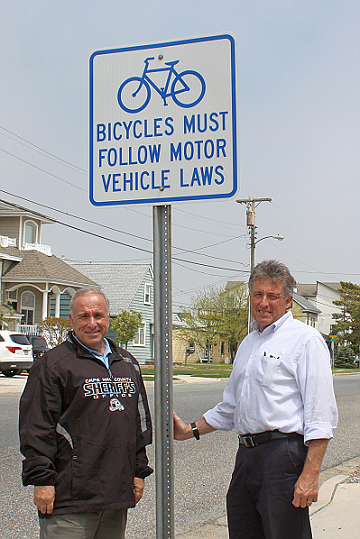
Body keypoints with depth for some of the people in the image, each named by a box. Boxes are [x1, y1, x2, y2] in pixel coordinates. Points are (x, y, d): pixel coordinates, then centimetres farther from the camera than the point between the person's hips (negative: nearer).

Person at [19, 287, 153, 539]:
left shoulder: (127, 363, 15)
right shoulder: (54, 363, -4)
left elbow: (141, 419, 21)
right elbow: (37, 427, -8)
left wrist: (139, 471, 17)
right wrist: (41, 479, -12)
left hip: (118, 493, 6)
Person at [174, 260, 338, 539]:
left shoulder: (305, 339, -6)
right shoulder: (249, 343, 20)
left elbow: (321, 415, -13)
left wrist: (310, 474, -19)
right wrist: (191, 430, 22)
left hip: (283, 455, -8)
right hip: (247, 454, 8)